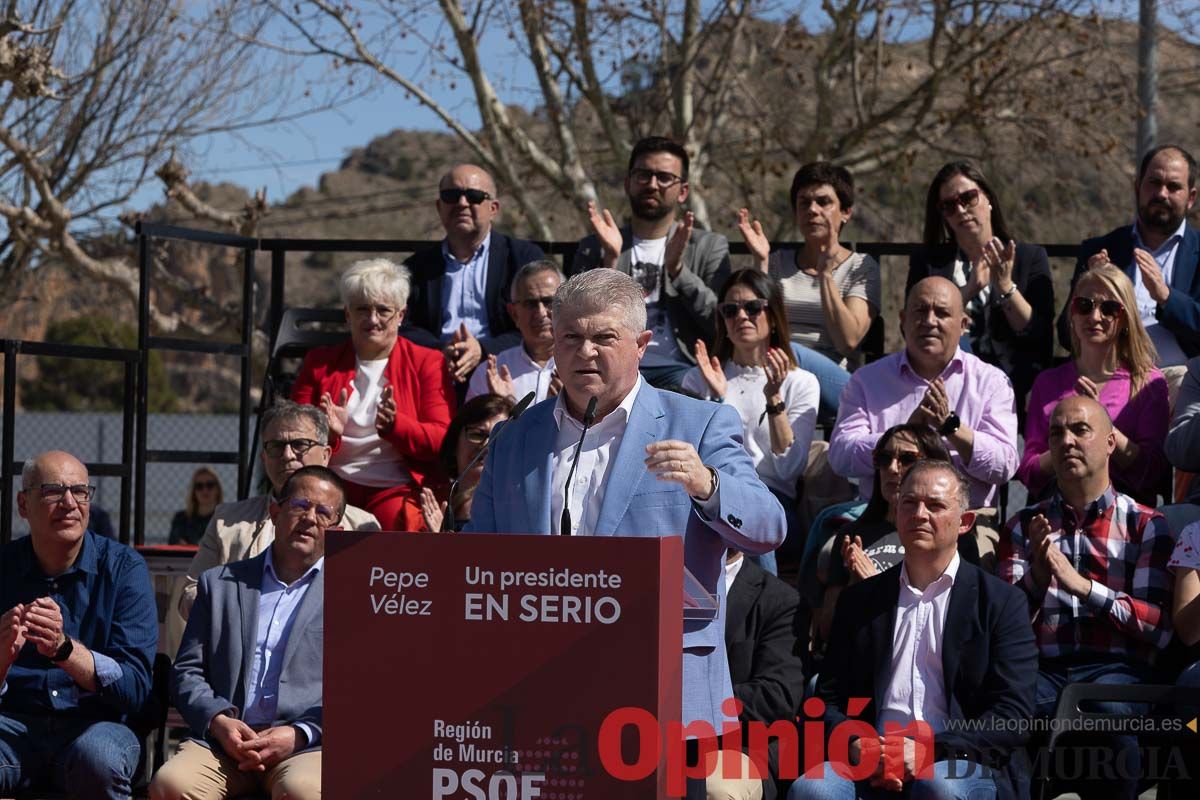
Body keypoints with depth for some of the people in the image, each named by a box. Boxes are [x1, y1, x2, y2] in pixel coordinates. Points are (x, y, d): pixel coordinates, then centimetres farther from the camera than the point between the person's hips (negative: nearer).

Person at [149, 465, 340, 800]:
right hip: (222, 738, 2)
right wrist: (218, 721, -4)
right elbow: (186, 671, 17)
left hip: (309, 745, -2)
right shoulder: (220, 583, 21)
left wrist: (302, 734, -10)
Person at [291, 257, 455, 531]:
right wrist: (328, 432, -10)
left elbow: (444, 441, 2)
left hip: (396, 491, -1)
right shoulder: (320, 363, 19)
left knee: (400, 519, -35)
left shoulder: (427, 363, 13)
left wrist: (395, 425, -17)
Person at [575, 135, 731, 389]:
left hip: (678, 367, -1)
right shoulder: (594, 247, 20)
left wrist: (677, 269, -8)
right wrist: (609, 262, -5)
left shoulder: (710, 246, 17)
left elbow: (723, 323, 4)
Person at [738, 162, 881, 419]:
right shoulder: (778, 262, 22)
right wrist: (760, 263, -1)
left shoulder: (861, 267, 12)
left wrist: (825, 272, -10)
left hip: (835, 383, -2)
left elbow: (848, 341, -4)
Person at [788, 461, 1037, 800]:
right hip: (872, 767, 2)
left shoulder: (1002, 603, 8)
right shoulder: (860, 600, 19)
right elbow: (829, 700, 16)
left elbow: (1013, 715, -1)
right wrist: (855, 746, -7)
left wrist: (929, 751, -15)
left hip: (959, 762, -2)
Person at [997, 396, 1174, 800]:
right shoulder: (1024, 524, 19)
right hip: (1042, 668, 2)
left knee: (1107, 707, -37)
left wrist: (1082, 585, -13)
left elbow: (1160, 629, 0)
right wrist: (1037, 575, -13)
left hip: (1117, 668, -2)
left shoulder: (1145, 525, 11)